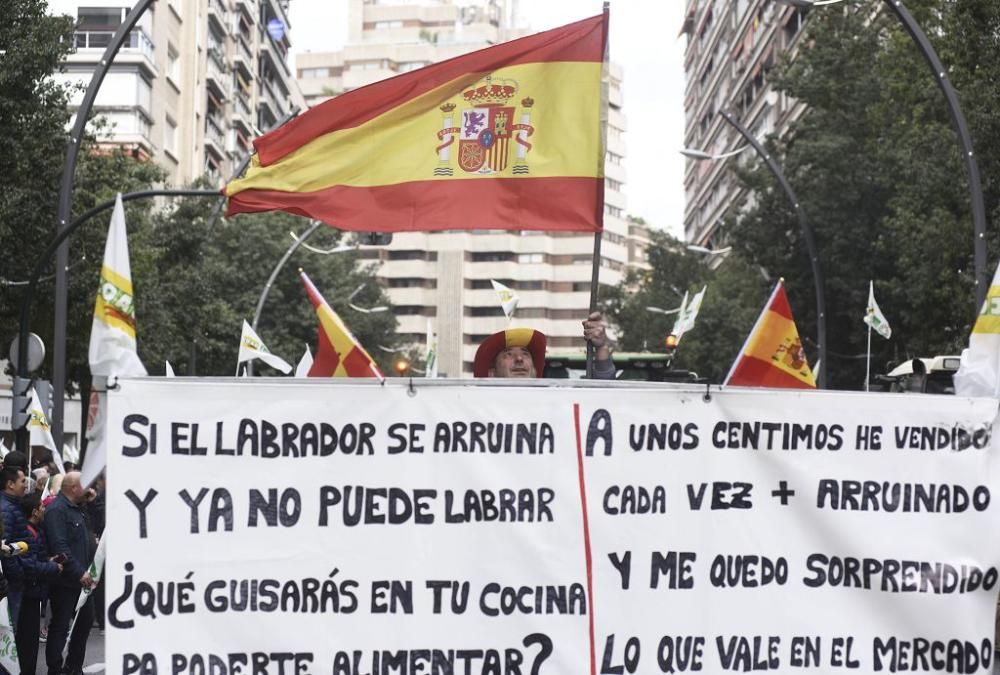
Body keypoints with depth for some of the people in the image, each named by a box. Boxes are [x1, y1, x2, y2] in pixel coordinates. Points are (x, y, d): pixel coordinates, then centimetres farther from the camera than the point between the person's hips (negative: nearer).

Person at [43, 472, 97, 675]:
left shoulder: (77, 509, 15)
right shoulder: (57, 510, -16)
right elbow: (59, 547, -24)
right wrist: (79, 573, -24)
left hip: (82, 579, 10)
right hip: (65, 581, -10)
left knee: (86, 620, 16)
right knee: (60, 626, -2)